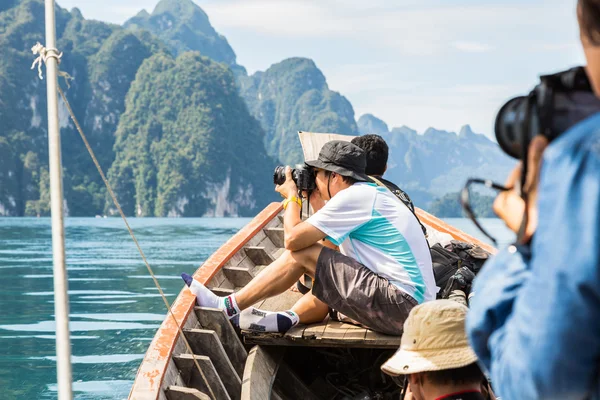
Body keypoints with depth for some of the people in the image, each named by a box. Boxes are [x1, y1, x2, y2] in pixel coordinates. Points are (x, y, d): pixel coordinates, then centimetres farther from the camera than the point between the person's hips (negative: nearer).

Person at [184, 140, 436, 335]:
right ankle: (287, 318, 9)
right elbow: (331, 246, 28)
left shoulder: (354, 196, -9)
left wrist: (291, 197, 7)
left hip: (401, 304, -10)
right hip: (417, 308, 10)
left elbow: (292, 239, -11)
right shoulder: (374, 194, 20)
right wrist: (317, 204, 23)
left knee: (302, 254, -5)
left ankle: (228, 307, 5)